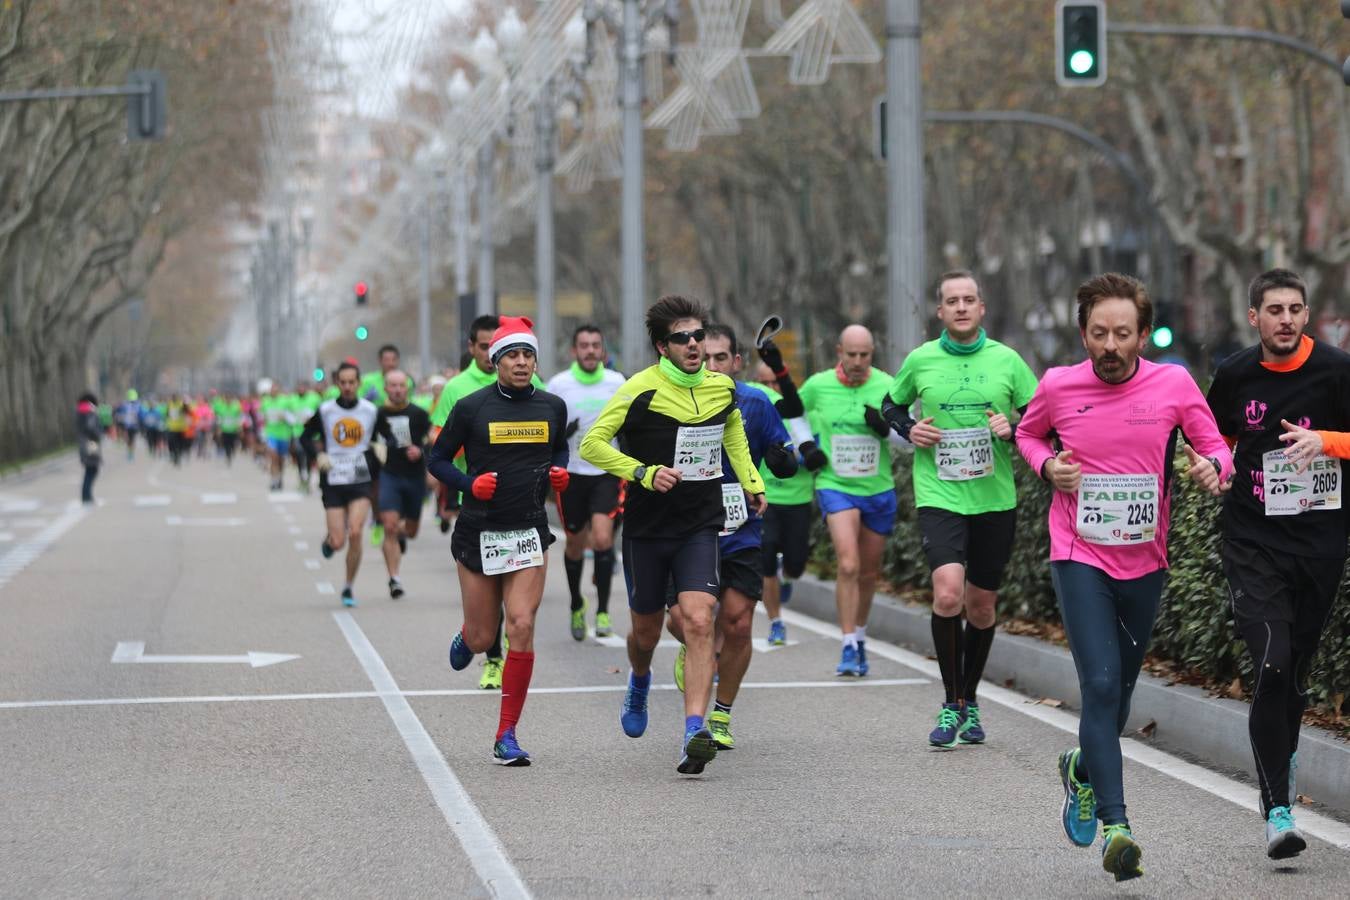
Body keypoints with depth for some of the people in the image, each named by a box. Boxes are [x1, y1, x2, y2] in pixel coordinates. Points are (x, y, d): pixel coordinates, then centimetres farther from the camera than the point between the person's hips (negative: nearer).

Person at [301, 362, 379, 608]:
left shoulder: (371, 410, 3)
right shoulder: (325, 410, -1)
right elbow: (305, 437, 9)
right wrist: (318, 454, -9)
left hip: (360, 482, 0)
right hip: (332, 483, 0)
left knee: (355, 533, -18)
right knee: (338, 543, -5)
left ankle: (348, 587, 0)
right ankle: (329, 540, 35)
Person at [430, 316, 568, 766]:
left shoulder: (552, 407, 3)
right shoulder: (471, 407, -6)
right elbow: (437, 459, 2)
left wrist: (558, 472, 2)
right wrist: (470, 484, -14)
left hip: (529, 531, 2)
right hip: (479, 531, -1)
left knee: (522, 628, -12)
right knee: (482, 639, 6)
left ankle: (506, 736, -3)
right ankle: (465, 639, 48)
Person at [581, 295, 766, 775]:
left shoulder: (723, 388, 3)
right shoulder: (641, 390, -12)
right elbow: (592, 444, -12)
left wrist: (752, 484, 14)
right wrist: (644, 473, -22)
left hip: (700, 525, 2)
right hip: (646, 528, -1)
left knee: (699, 622, -18)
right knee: (646, 631, 13)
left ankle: (695, 732, -24)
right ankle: (639, 683, 49)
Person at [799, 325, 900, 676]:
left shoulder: (886, 386, -3)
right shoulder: (818, 385, -4)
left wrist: (885, 427, -20)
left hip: (878, 489, 2)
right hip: (835, 486, -2)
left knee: (869, 572, 13)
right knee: (848, 565, -19)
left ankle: (860, 637, 34)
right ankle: (849, 647, -16)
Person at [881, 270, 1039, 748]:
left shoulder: (1006, 360, 2)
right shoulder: (920, 360, 2)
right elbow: (891, 406, 18)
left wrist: (1013, 428, -11)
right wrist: (909, 430, -2)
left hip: (995, 499, 2)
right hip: (939, 497, -2)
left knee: (982, 605, 11)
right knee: (947, 592, -21)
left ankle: (969, 701, 31)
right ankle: (951, 704, -7)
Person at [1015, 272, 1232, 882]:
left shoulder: (1173, 385, -5)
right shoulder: (1058, 386, -4)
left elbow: (1213, 443, 5)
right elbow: (1028, 433, 15)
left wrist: (1213, 465, -18)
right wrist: (1047, 465, -5)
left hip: (1144, 561, 2)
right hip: (1079, 558, -2)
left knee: (1119, 690, 16)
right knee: (1101, 683, -16)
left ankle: (1083, 769, 47)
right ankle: (1115, 826, -18)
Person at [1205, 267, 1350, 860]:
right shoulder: (1234, 376, 3)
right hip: (1253, 541, 0)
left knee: (1296, 671, 10)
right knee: (1272, 667, -14)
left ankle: (1282, 761, 39)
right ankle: (1278, 810, -13)